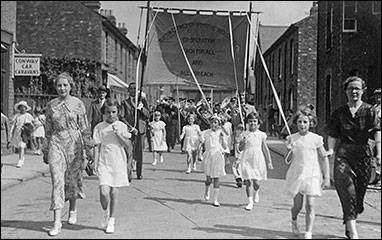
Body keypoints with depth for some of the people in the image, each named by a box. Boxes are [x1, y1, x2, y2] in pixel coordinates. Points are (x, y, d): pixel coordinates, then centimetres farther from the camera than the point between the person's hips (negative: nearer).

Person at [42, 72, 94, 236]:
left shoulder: (78, 104, 0)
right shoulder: (51, 105, 6)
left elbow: (84, 128, 2)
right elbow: (48, 129, 13)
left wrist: (88, 147, -1)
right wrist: (45, 150, 14)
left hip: (74, 144, -1)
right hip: (56, 144, 1)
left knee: (72, 179, 10)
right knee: (57, 180, -8)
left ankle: (73, 210, 36)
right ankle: (57, 222, -8)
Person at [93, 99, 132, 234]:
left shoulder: (122, 126, 4)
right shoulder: (99, 127, 2)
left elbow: (128, 144, -1)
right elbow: (97, 146, 3)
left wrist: (118, 133, -14)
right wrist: (96, 163, -2)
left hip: (118, 163, 1)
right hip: (104, 163, -1)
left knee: (114, 193, 3)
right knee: (104, 192, -13)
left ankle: (111, 220, 17)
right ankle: (105, 213, 17)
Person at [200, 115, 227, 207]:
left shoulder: (221, 133, 6)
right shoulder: (206, 133, 2)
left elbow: (225, 147, 3)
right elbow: (201, 142, 0)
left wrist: (222, 138, -9)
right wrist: (200, 142, -20)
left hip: (218, 157, 1)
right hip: (208, 157, -1)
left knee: (216, 178, 1)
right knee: (209, 178, -3)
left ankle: (215, 200, 8)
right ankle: (207, 190, 33)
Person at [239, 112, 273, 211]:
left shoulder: (262, 135, 2)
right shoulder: (244, 134, 2)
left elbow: (265, 149, 9)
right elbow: (240, 149, 4)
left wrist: (269, 162, 10)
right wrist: (243, 143, -18)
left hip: (258, 160, 0)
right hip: (247, 160, 0)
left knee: (256, 182, 2)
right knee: (248, 181, -6)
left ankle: (256, 193, 37)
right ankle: (250, 202, 4)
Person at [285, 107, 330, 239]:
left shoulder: (315, 139, -2)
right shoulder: (292, 138, 2)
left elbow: (324, 158, 1)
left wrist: (327, 177, -2)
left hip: (312, 175, -1)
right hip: (297, 174, 1)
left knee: (310, 205, -7)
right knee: (297, 206, 4)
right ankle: (294, 221, 37)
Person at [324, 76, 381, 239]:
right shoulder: (339, 112, 8)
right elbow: (333, 134, 8)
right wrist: (331, 150, -6)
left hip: (363, 154, 1)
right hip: (343, 154, 0)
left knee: (359, 191, 7)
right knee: (347, 189, -14)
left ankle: (348, 225, 28)